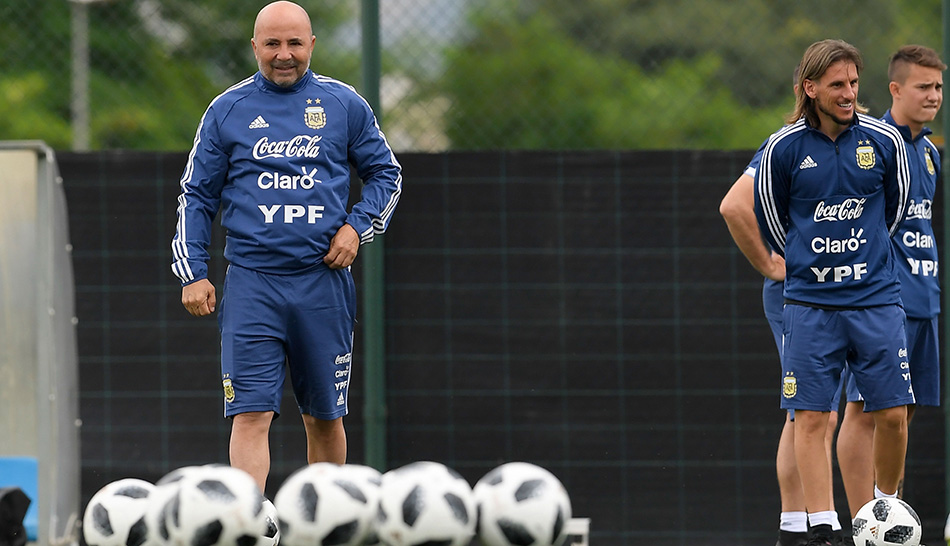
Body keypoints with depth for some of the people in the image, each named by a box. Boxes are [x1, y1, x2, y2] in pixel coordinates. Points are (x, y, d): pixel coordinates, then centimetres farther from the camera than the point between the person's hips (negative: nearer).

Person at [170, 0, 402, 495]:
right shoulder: (227, 110, 6)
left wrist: (357, 226, 1)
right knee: (251, 414, -13)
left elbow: (385, 173, 17)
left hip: (322, 282, 1)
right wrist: (192, 273, 2)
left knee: (324, 416, 10)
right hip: (251, 283, -1)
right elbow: (197, 194, 10)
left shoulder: (343, 104, 7)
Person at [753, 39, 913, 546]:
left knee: (892, 413, -1)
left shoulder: (883, 140, -1)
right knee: (812, 417, -5)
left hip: (876, 299, 1)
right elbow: (770, 218, 12)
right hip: (810, 304, -1)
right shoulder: (783, 148, -4)